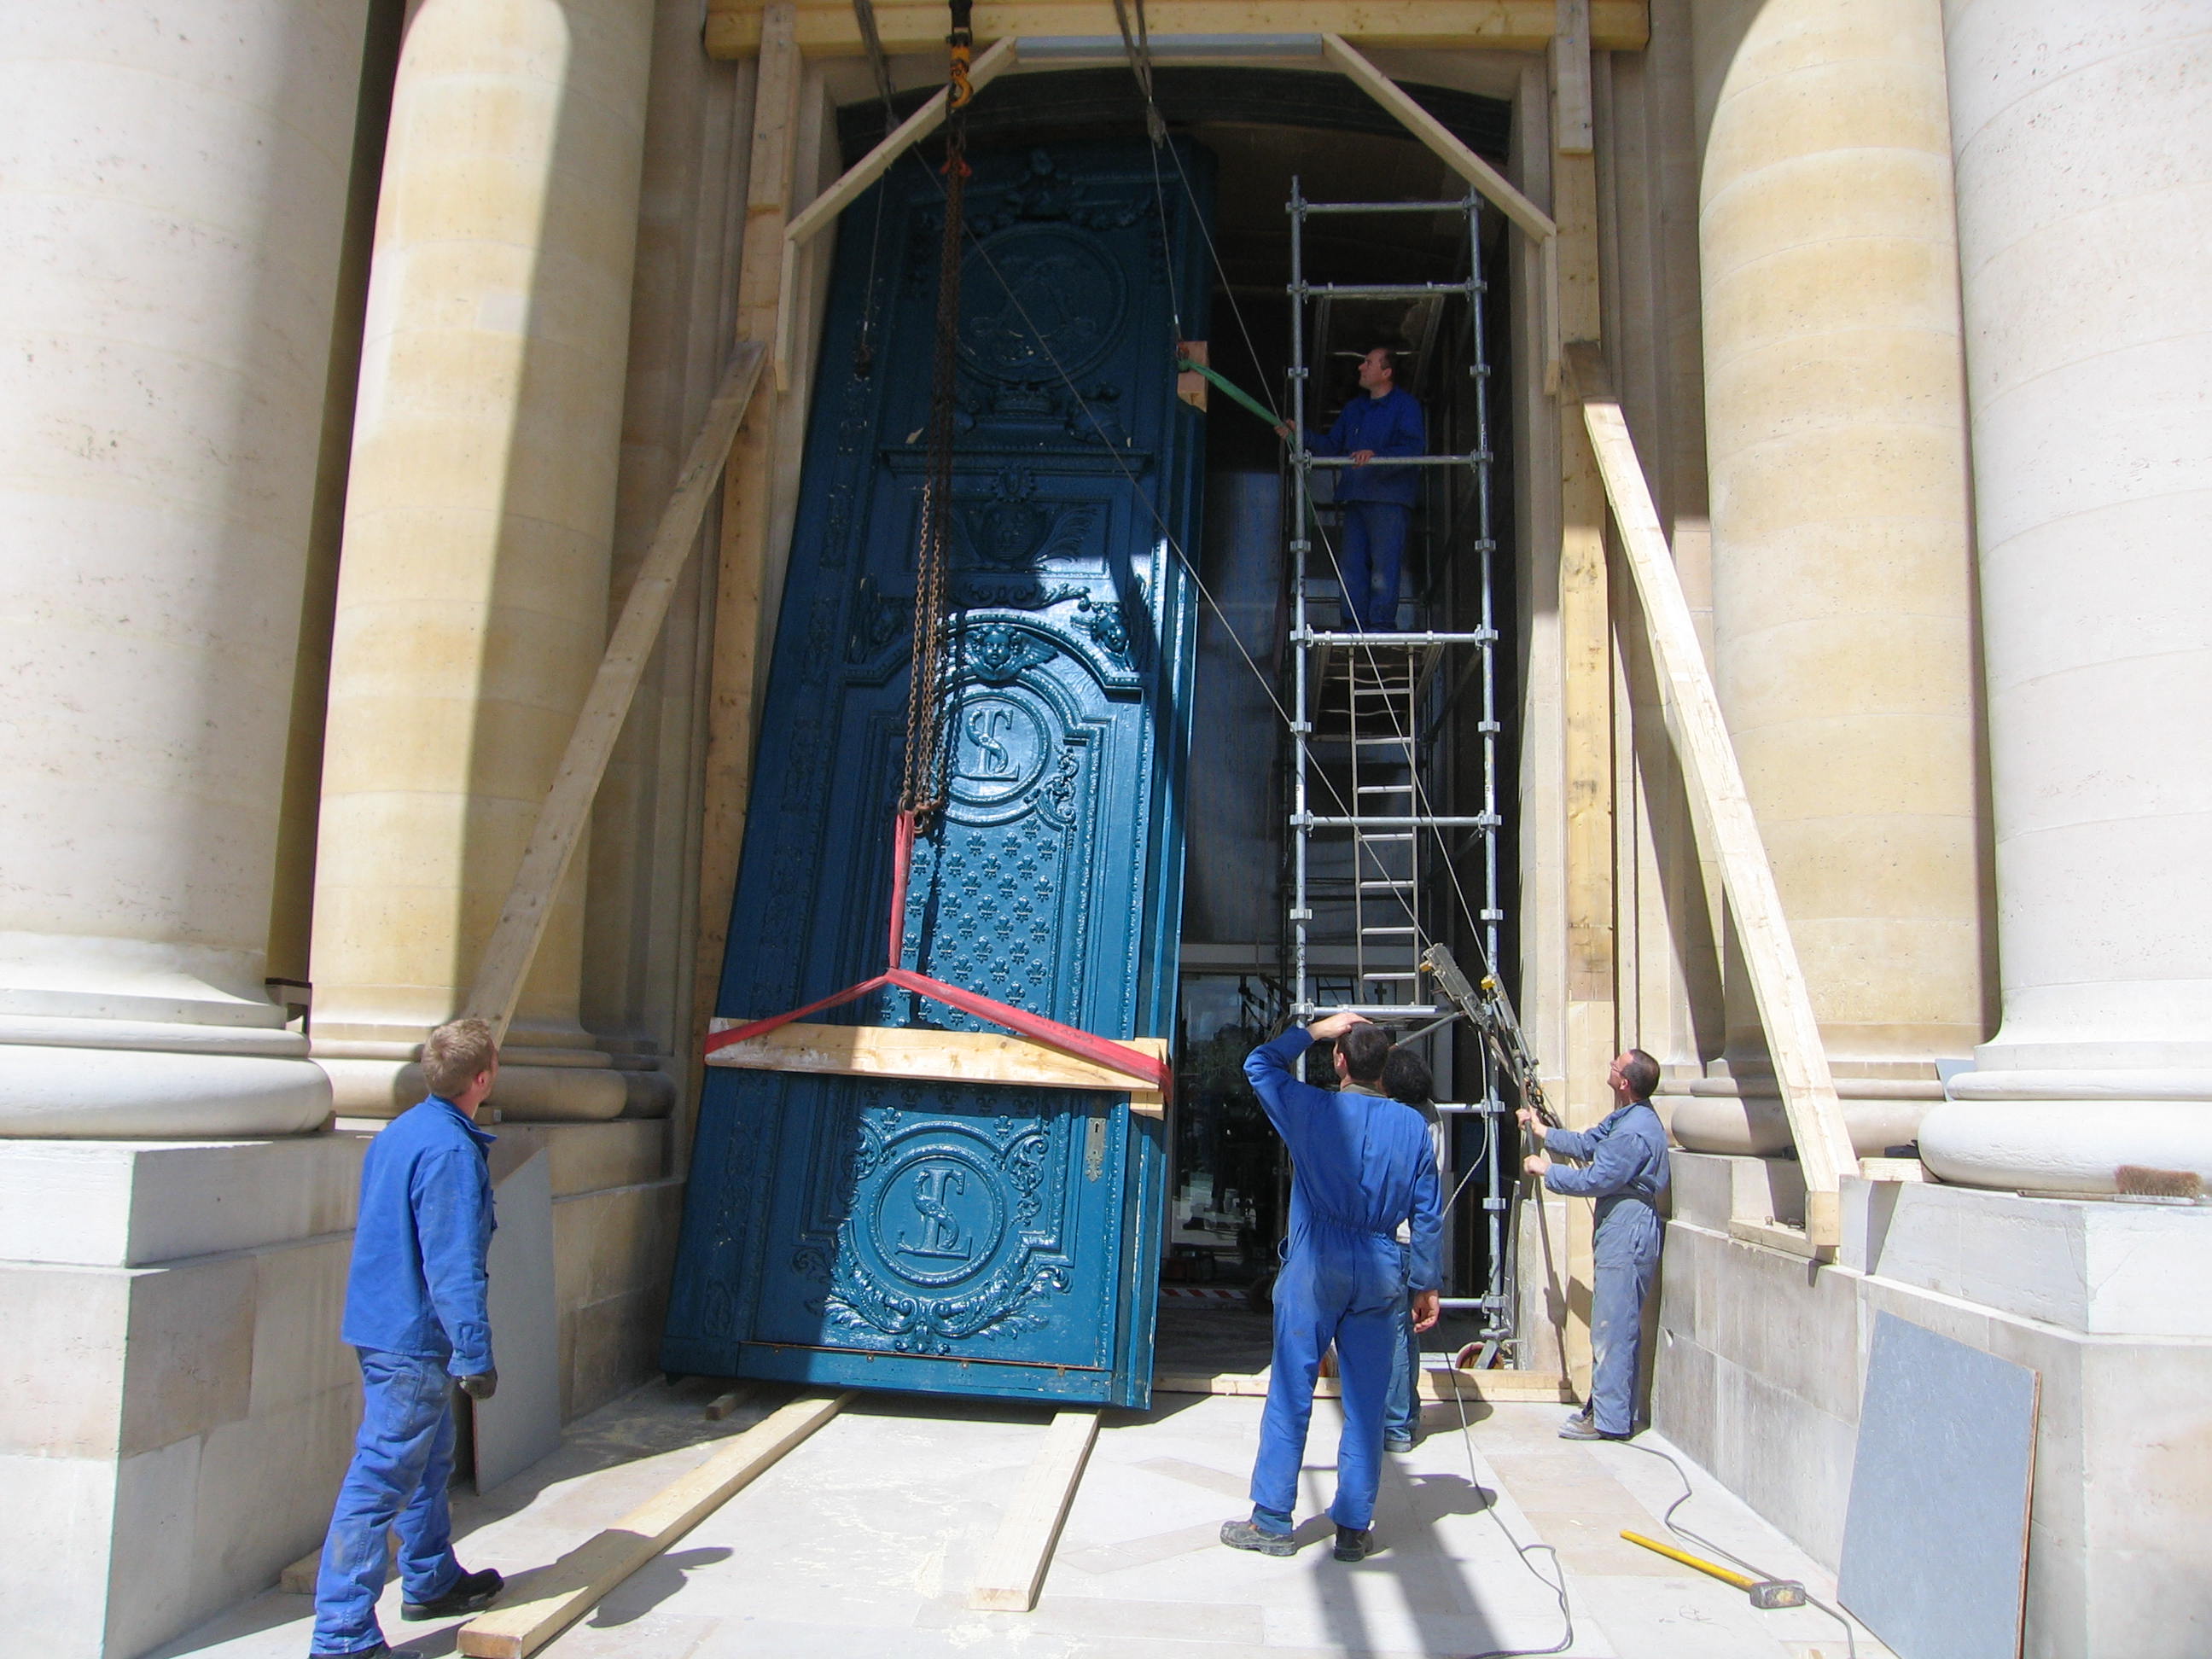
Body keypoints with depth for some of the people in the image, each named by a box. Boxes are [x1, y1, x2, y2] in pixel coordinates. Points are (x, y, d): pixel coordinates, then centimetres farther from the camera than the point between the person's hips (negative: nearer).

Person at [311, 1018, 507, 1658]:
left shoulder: (399, 1132, 9)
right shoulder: (451, 1151, -21)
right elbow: (453, 1266, -25)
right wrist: (476, 1354, -22)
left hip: (381, 1324, 10)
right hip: (415, 1340, -10)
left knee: (427, 1460, 23)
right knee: (382, 1479, -5)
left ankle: (432, 1582, 38)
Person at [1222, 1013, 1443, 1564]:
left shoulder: (1313, 1109, -5)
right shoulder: (1413, 1126, 3)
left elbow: (1259, 1063, 12)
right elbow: (1428, 1215, 5)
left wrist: (1314, 1030, 16)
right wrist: (1427, 1284, 12)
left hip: (1318, 1265, -3)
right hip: (1382, 1270, 3)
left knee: (1291, 1394, 3)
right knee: (1366, 1403, 8)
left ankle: (1272, 1522, 8)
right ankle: (1354, 1528, 15)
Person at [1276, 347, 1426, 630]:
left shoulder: (1406, 405, 3)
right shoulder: (1353, 409, 26)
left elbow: (1414, 448, -11)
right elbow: (1331, 447, 24)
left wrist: (1376, 455, -25)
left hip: (1389, 501, -7)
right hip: (1355, 499, 7)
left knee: (1383, 566, -11)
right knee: (1351, 564, 2)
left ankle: (1382, 625, -11)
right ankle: (1355, 625, 5)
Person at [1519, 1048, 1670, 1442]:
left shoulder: (1635, 1133, -23)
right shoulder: (1624, 1117, 11)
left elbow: (1594, 1180, -20)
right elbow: (1586, 1145, 21)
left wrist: (1547, 1170, -7)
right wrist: (1542, 1132, 21)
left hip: (1627, 1236, -11)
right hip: (1619, 1232, 11)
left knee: (1612, 1329, -5)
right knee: (1614, 1326, 16)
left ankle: (1610, 1420, 1)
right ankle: (1606, 1406, 25)